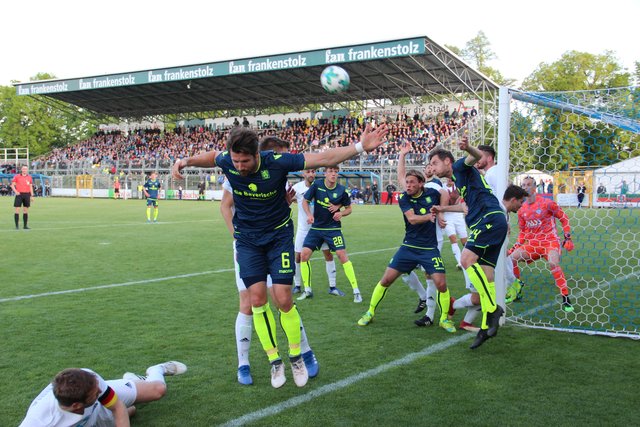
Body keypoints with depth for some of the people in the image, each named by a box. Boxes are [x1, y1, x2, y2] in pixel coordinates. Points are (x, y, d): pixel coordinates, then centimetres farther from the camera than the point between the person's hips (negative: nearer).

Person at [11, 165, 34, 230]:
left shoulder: (29, 177, 9)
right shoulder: (16, 176, 1)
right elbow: (12, 185, 1)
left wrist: (32, 196, 8)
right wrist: (15, 191, -15)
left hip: (27, 194, 3)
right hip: (19, 194, -3)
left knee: (26, 210, 6)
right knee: (17, 210, -5)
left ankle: (25, 225, 11)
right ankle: (17, 226, -1)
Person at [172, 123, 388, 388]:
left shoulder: (276, 162, -24)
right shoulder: (227, 161, -14)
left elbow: (324, 158, -19)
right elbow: (211, 156, 13)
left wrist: (360, 146, -27)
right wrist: (186, 161, -1)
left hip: (279, 235, -2)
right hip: (247, 239, 2)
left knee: (283, 300, -8)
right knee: (257, 299, -6)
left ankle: (296, 357, 16)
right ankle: (274, 361, 12)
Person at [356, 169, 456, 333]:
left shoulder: (432, 193, -3)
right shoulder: (403, 199, -6)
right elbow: (412, 218, -23)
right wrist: (428, 216, -40)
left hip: (430, 248, 0)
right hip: (409, 246, 1)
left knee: (441, 283, -14)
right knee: (386, 279, -1)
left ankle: (444, 319, 12)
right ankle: (370, 313, 19)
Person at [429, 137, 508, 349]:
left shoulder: (459, 167, 3)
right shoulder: (458, 179, 29)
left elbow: (477, 156, -19)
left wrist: (468, 148, -42)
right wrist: (444, 209, 45)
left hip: (490, 218, -10)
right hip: (491, 221, 10)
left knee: (467, 259, -23)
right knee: (485, 276, 4)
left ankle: (492, 308, -22)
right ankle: (487, 326, 3)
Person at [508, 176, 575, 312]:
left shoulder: (547, 203, -9)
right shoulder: (522, 210, 7)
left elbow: (564, 218, -1)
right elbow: (523, 232, 16)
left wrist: (568, 238, -5)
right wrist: (516, 246, 4)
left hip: (550, 241, -6)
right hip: (532, 244, 6)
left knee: (553, 263, -31)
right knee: (512, 257, -11)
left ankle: (566, 298, -21)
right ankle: (516, 291, 8)